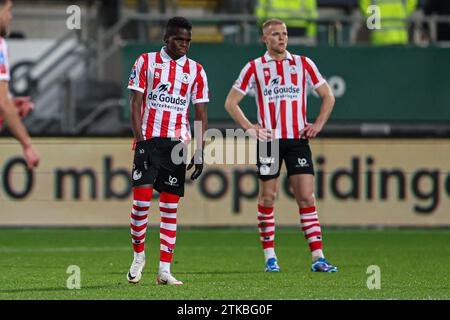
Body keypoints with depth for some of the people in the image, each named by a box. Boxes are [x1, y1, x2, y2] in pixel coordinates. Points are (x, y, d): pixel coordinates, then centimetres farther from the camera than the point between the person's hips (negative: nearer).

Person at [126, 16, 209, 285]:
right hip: (148, 139, -2)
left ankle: (165, 269, 1)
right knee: (142, 200, -11)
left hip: (178, 142, 2)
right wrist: (140, 138, -10)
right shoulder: (146, 62, 5)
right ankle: (139, 255, 10)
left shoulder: (196, 71, 10)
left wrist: (199, 153, 1)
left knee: (171, 206, 0)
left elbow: (201, 114, 9)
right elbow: (135, 102, 1)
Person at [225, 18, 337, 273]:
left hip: (298, 138, 1)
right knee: (268, 197, 2)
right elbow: (231, 102, 6)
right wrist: (250, 128, -4)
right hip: (268, 139, -1)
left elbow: (328, 96, 14)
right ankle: (270, 256, 12)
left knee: (306, 196, -5)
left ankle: (318, 257, -8)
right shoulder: (254, 68, 3)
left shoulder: (303, 64, 7)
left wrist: (318, 124, 2)